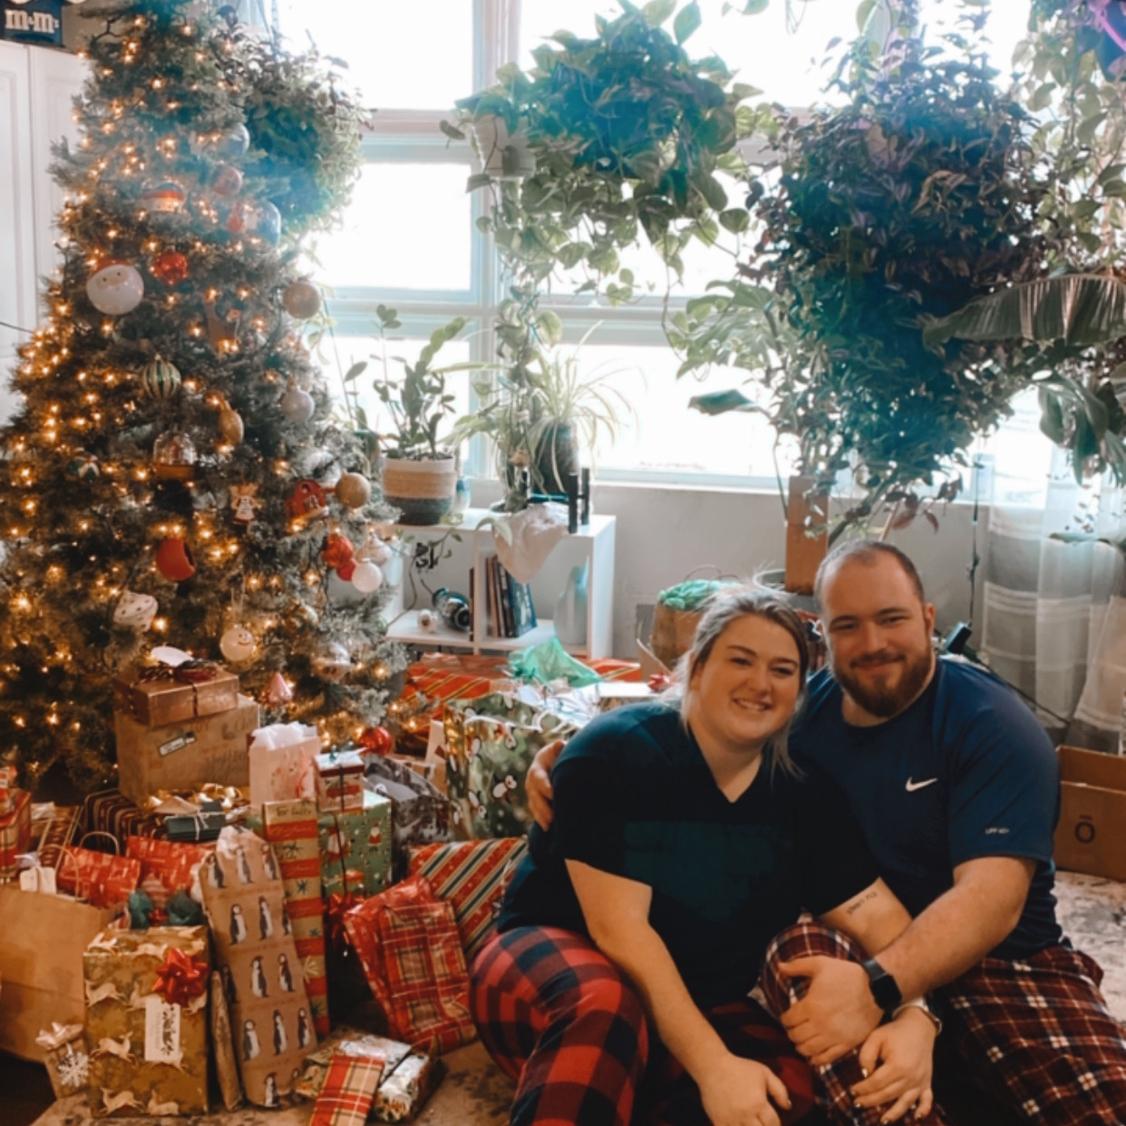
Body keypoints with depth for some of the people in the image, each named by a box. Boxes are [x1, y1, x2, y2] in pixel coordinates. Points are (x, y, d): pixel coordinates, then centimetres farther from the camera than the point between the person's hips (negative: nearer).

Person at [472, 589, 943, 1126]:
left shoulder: (804, 790, 0)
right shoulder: (616, 751, -16)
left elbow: (875, 912, -5)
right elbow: (618, 927, -23)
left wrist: (913, 1015, -26)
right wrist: (712, 1066, -31)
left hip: (703, 1010, 5)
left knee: (796, 1078, -27)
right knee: (604, 1002, -39)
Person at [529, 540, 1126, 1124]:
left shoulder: (994, 727, -10)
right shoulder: (801, 707, 4)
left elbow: (993, 897, -23)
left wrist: (877, 985, -41)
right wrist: (560, 755, -5)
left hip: (993, 953, -3)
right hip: (841, 942, 3)